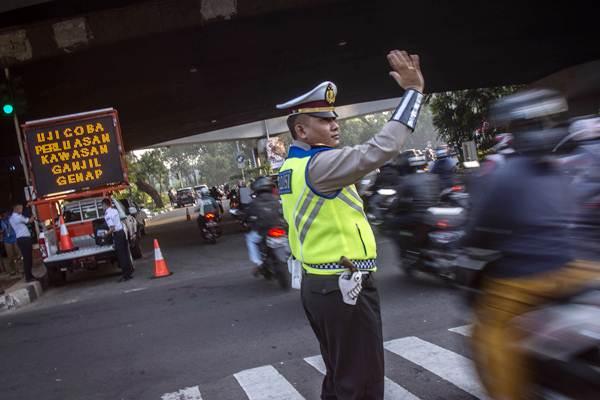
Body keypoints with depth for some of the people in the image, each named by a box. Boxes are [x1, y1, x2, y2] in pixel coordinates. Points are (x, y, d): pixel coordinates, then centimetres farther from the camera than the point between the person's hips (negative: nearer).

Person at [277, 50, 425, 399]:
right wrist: (414, 90, -19)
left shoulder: (292, 166, 10)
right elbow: (381, 149, -27)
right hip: (345, 288, -10)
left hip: (318, 284, 10)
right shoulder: (318, 164, -19)